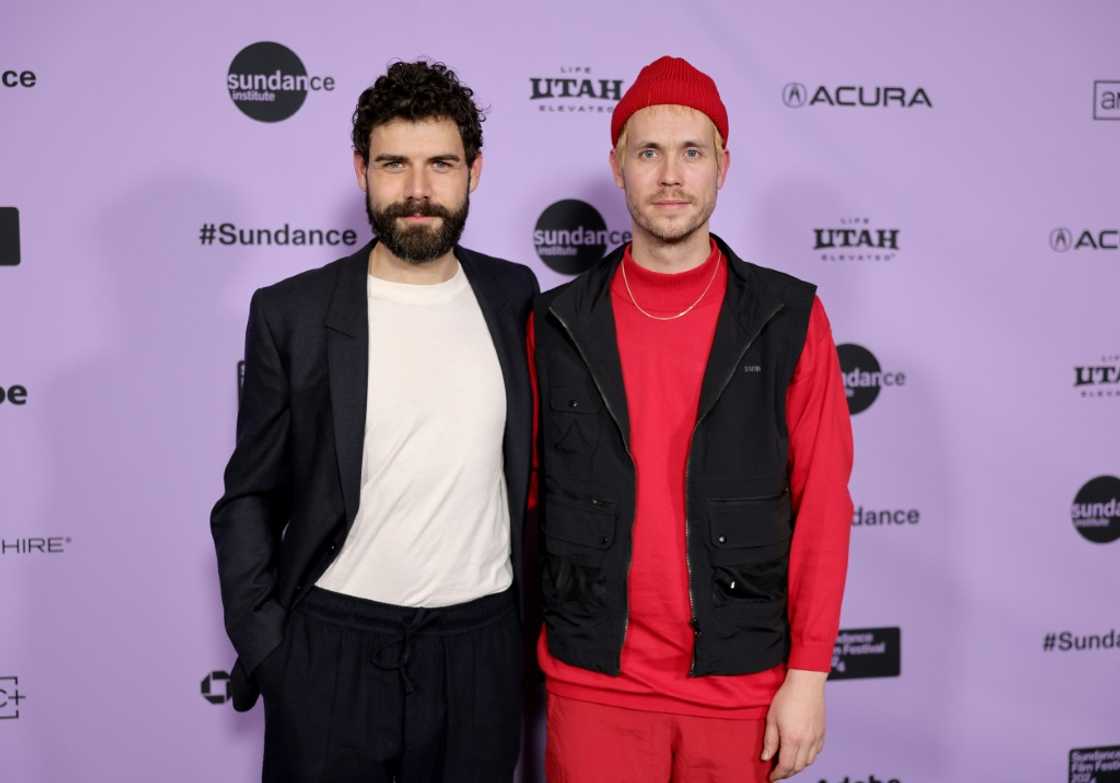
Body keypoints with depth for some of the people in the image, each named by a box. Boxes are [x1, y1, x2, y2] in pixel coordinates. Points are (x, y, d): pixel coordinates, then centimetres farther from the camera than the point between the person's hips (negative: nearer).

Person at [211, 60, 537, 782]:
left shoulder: (513, 296, 3)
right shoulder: (291, 313, -4)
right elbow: (251, 499, 2)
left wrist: (537, 601, 9)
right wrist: (261, 644, -5)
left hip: (479, 644, 2)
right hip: (329, 649, -2)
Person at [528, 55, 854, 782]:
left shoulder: (789, 319, -3)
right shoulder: (557, 324, 1)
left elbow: (822, 503, -4)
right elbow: (526, 488, 6)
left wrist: (809, 674, -7)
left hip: (742, 684, 0)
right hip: (595, 681, 1)